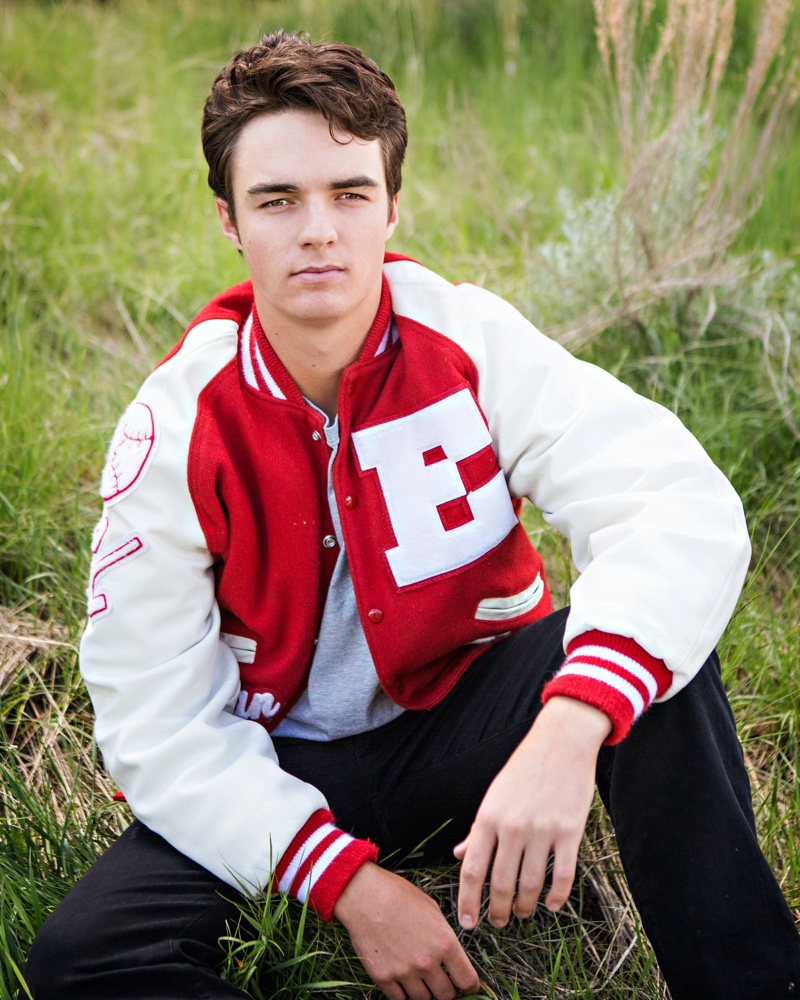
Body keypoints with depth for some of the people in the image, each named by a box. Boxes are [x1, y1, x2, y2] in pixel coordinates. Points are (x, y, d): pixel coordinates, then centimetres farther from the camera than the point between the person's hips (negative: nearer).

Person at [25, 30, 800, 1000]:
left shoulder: (468, 340, -15)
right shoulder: (173, 429, -14)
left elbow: (686, 506, -27)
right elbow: (157, 723, -13)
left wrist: (568, 730, -44)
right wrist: (348, 880, -24)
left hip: (469, 715, 0)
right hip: (286, 766, 0)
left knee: (655, 650, -29)